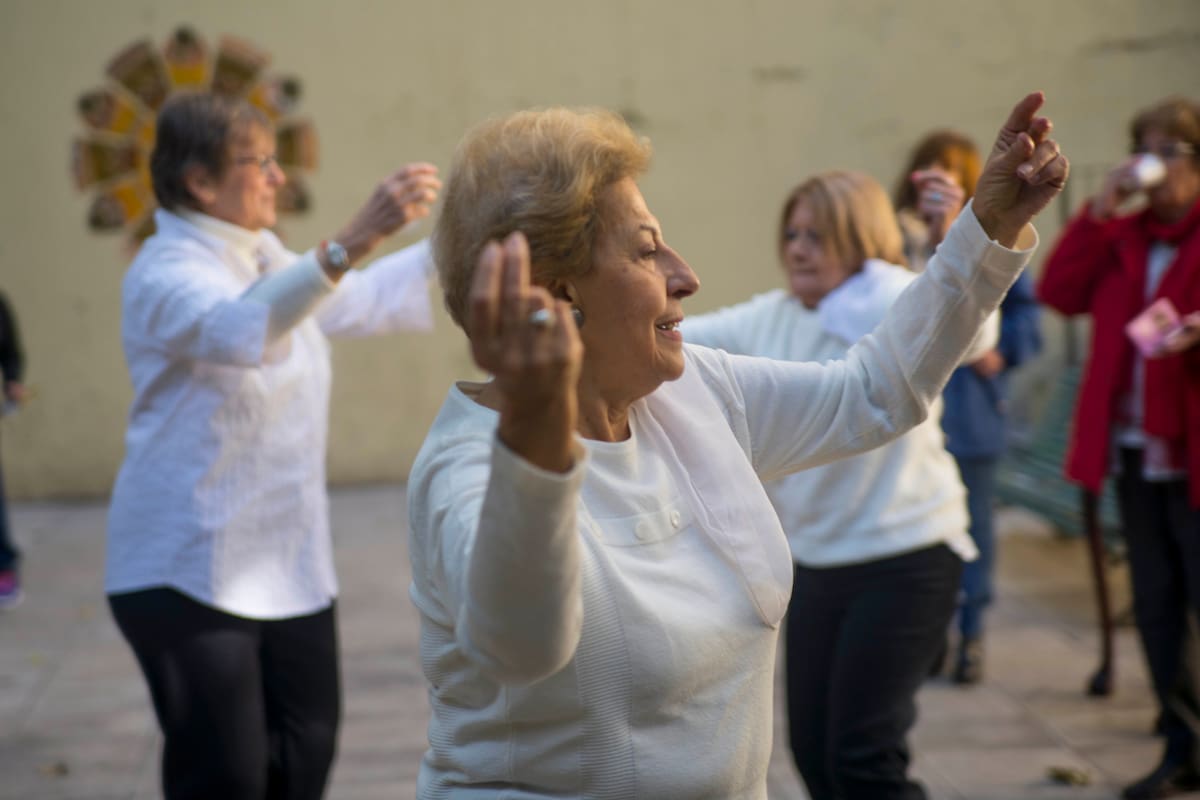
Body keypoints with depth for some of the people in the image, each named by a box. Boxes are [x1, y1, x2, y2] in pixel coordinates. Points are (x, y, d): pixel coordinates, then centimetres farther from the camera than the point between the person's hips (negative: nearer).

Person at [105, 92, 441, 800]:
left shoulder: (266, 257, 13)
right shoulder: (166, 272, -14)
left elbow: (362, 302, 26)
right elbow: (239, 328, -36)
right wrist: (352, 242, -46)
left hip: (292, 567, 8)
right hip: (191, 573, -8)